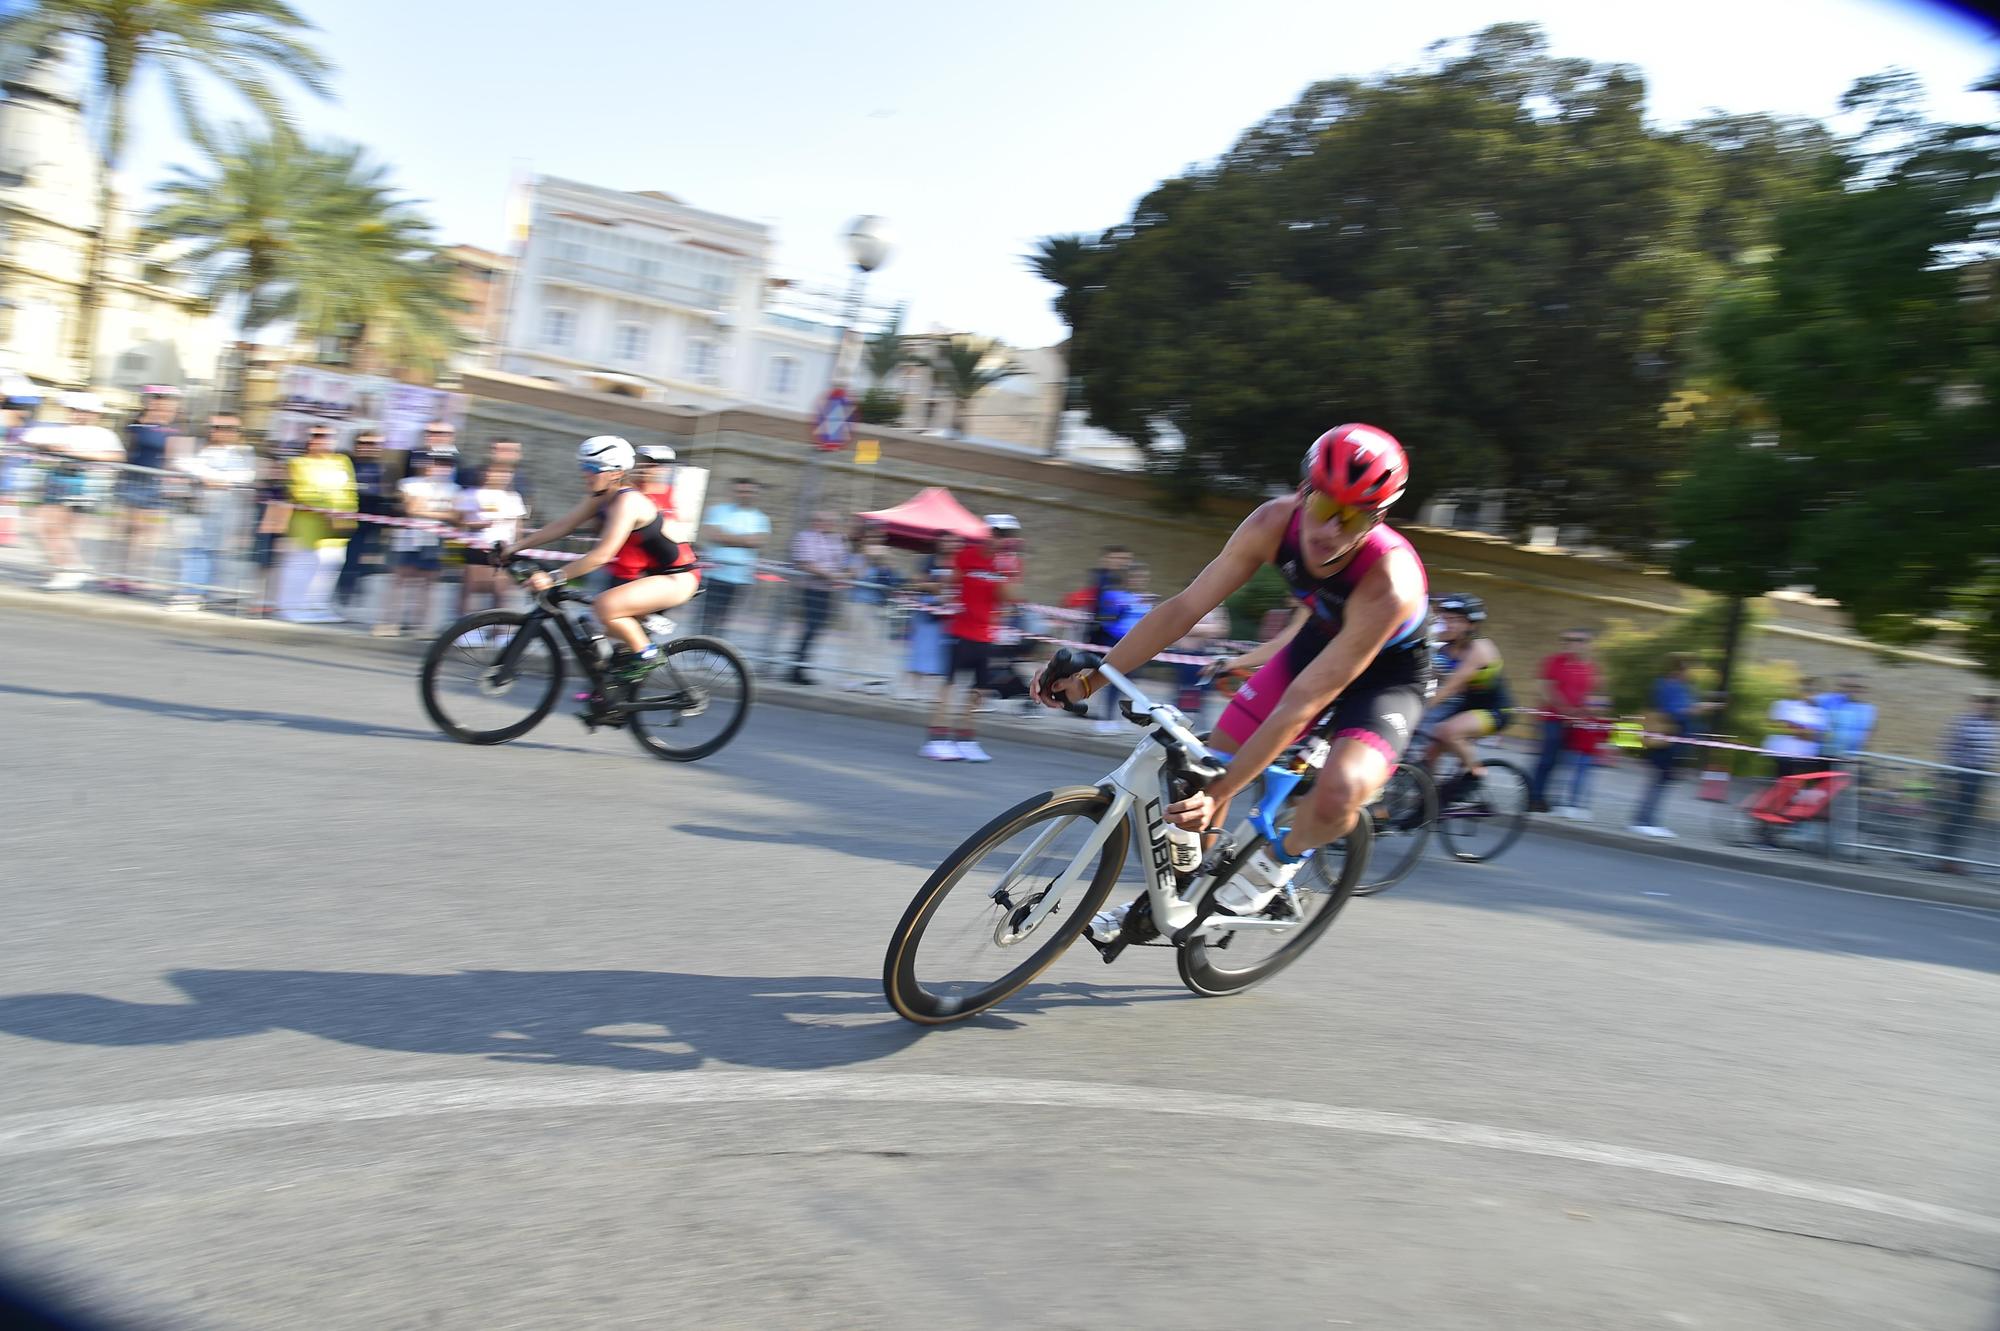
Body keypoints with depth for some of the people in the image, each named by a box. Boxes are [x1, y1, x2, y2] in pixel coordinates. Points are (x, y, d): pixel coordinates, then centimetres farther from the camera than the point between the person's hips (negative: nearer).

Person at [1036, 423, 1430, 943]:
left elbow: (1302, 704, -39)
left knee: (1339, 792, -33)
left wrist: (1219, 792, -38)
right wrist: (1090, 677, -23)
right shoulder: (1273, 524, -26)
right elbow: (1185, 607, -19)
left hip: (1389, 673, -5)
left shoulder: (1389, 582, -39)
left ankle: (1285, 853, 4)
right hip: (1317, 643, 5)